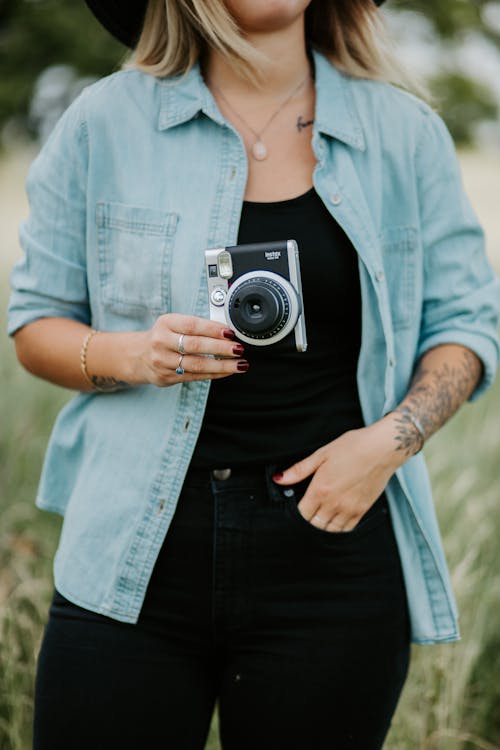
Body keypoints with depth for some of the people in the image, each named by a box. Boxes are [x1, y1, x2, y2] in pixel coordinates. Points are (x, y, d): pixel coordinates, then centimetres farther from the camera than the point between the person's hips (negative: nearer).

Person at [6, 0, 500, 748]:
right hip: (139, 553, 0)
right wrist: (131, 356, -13)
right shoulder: (106, 121, 4)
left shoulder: (407, 133, 6)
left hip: (332, 543, 1)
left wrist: (391, 437, -8)